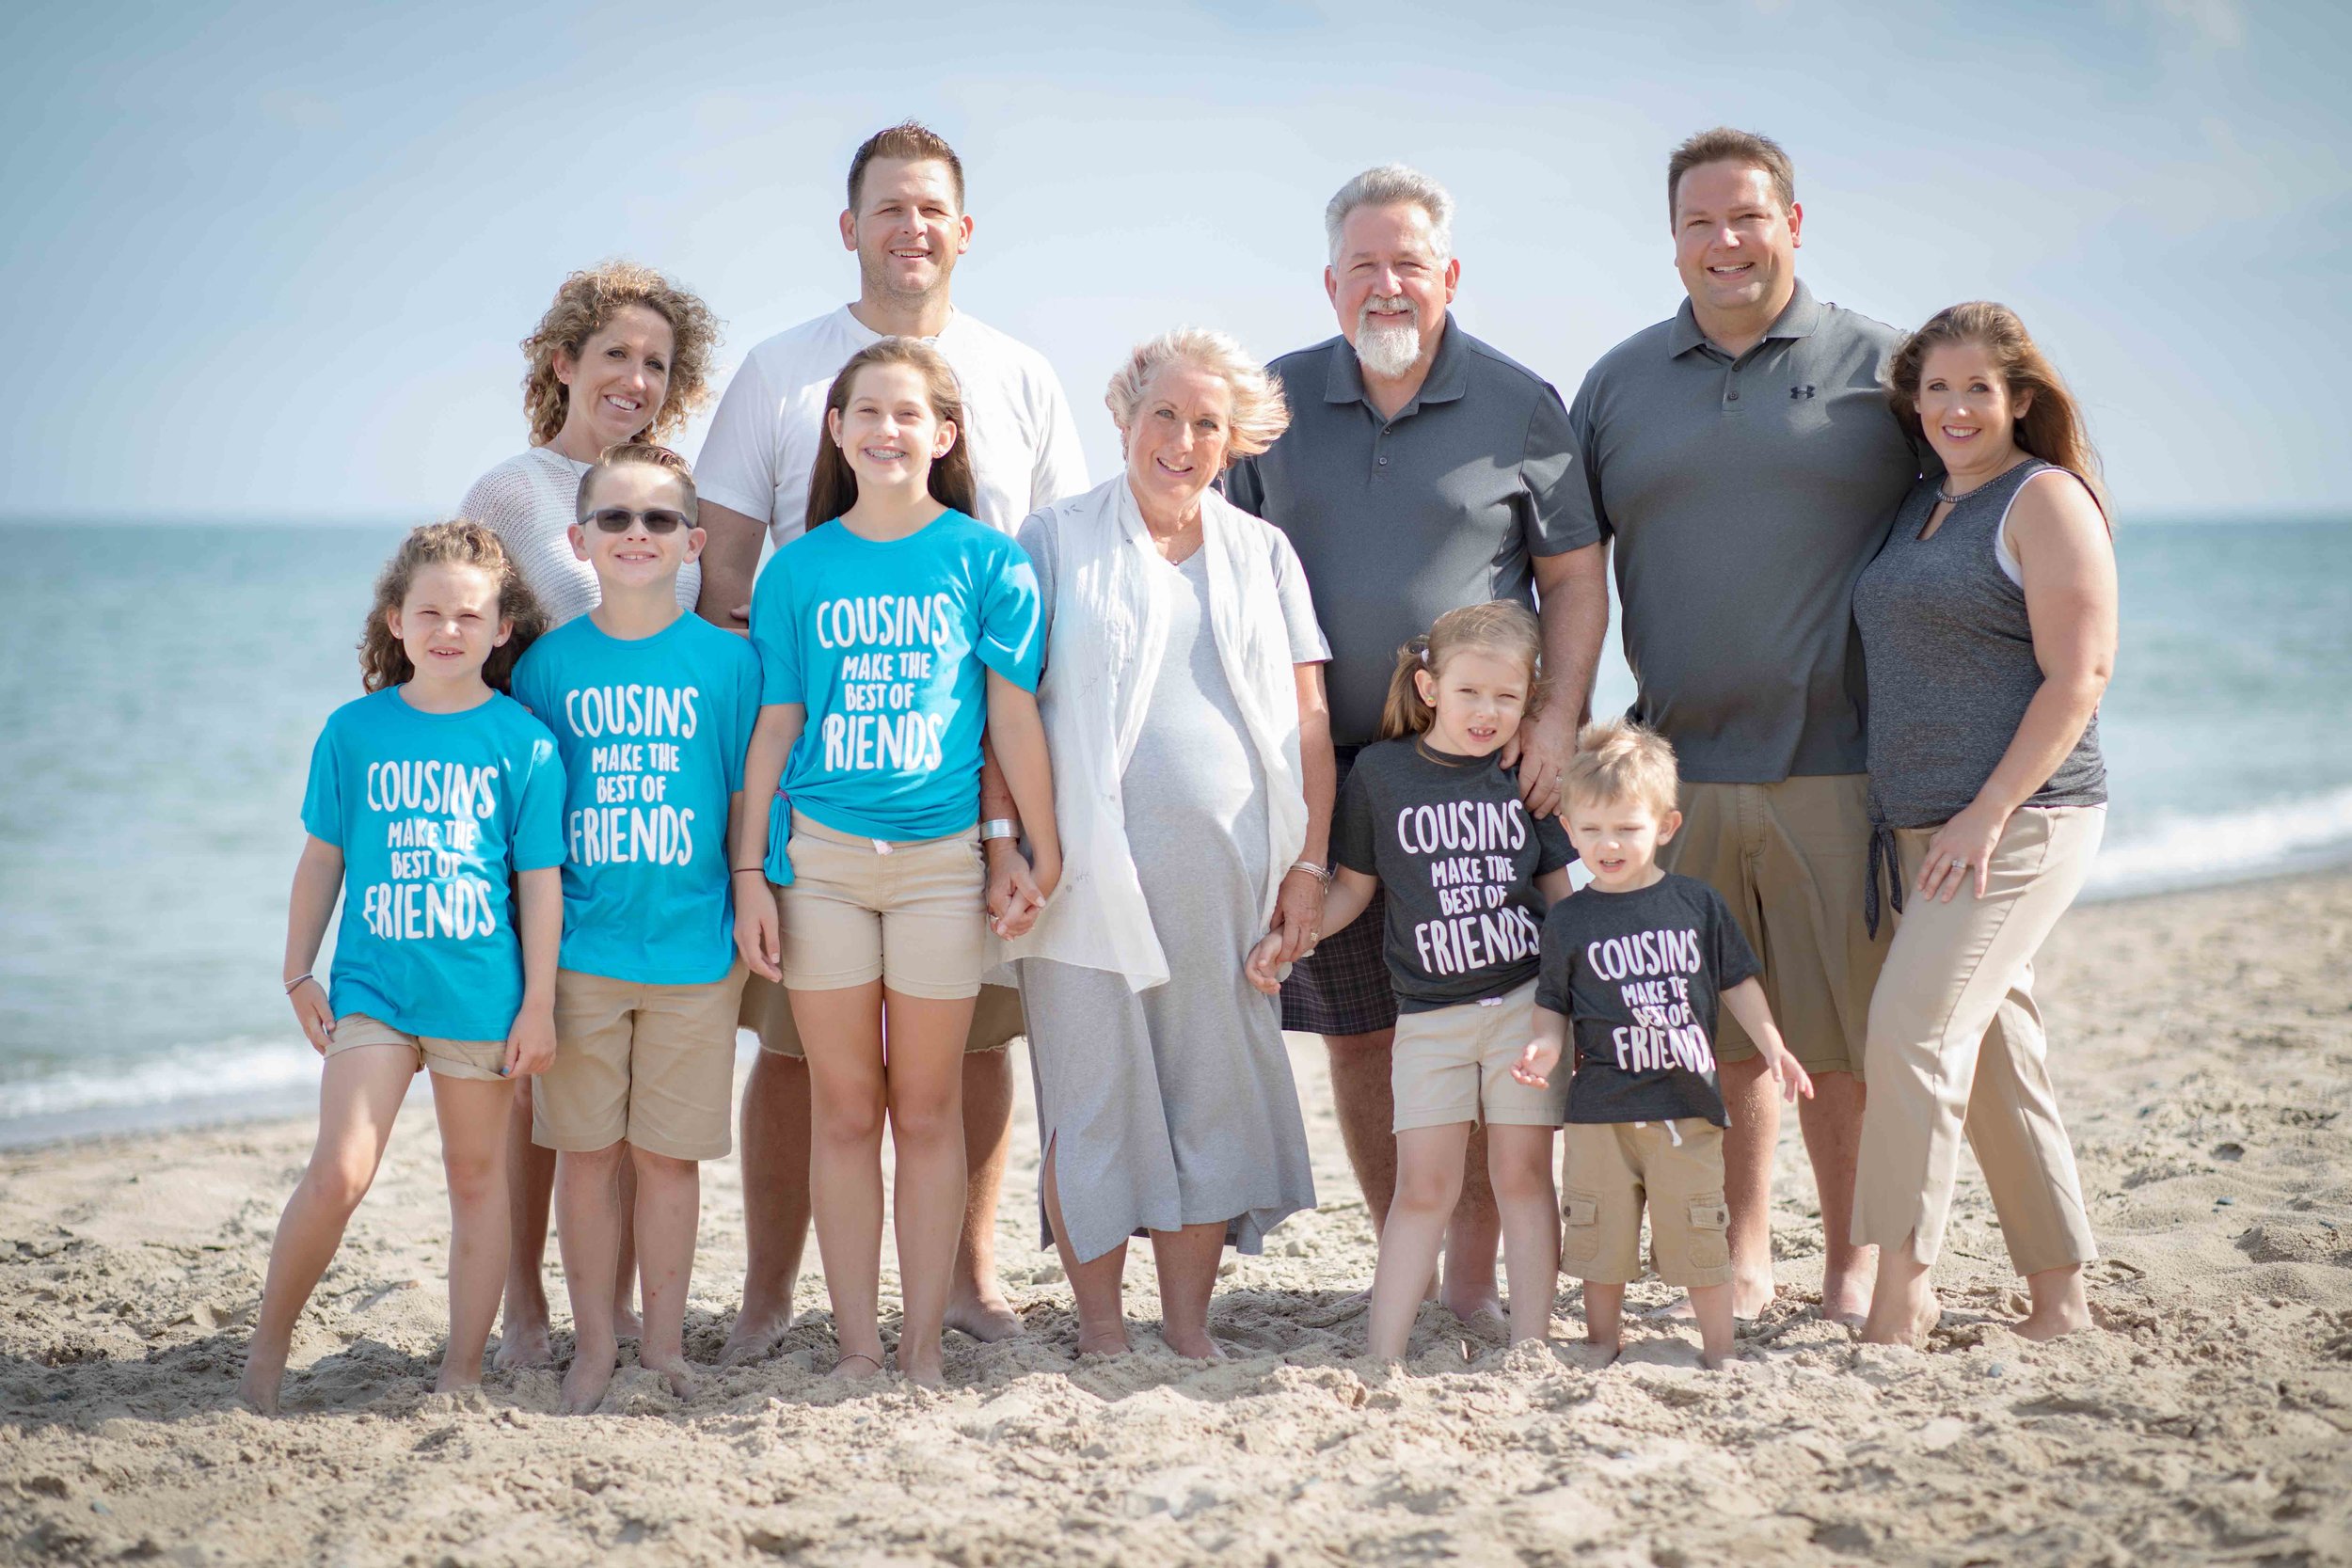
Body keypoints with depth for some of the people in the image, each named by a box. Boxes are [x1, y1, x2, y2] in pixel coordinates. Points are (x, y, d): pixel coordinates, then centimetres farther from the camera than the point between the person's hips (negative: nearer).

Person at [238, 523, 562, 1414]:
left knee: (477, 1176, 9)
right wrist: (298, 973, 9)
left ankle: (463, 1373, 19)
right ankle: (269, 1340, 9)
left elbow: (540, 881, 0)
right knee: (339, 1171, -10)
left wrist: (539, 1003, -2)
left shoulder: (523, 742, -2)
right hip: (372, 983, 0)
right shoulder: (356, 730, 2)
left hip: (481, 995, 0)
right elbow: (322, 858, 10)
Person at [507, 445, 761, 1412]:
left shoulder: (727, 660, 0)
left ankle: (665, 1341, 19)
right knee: (586, 1151, 6)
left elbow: (749, 802, 5)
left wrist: (751, 924, 3)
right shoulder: (548, 665, 3)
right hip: (578, 954, 1)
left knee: (669, 1152, 6)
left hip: (692, 952, -1)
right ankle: (593, 1345, 18)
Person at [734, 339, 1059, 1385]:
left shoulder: (986, 560, 1)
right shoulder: (799, 568, 6)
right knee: (843, 1109, 6)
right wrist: (749, 873, 3)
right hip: (821, 857, 2)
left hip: (943, 857, -1)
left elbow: (1015, 717, 1)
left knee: (926, 1108, 6)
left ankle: (924, 1346, 14)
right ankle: (855, 1346, 13)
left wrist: (1045, 853, -1)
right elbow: (774, 727, 7)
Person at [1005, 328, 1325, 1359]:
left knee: (1212, 1094, 4)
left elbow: (1306, 722, 12)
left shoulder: (1263, 554, 14)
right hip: (1089, 870, -2)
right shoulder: (1056, 539, 7)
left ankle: (1190, 1327, 13)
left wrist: (1308, 864, 5)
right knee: (1093, 1097, -1)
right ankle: (1100, 1330, 10)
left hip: (1225, 872, 2)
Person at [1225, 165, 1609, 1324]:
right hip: (1326, 767, 2)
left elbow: (1575, 577, 5)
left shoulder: (1518, 405, 3)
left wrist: (1559, 719, -8)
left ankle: (1473, 1275, 5)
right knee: (1355, 1032, 6)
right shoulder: (1277, 403, 8)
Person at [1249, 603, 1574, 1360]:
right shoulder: (1381, 771, 1)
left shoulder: (1526, 776, 3)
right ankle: (1381, 1359, 2)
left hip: (1526, 1000, 0)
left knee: (1522, 1175, 4)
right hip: (1429, 1011, 0)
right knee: (1424, 1185, -2)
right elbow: (1355, 886, 9)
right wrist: (1288, 938, -4)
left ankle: (1530, 1348, 11)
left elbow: (1560, 889, 10)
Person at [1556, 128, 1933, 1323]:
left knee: (1845, 1036, 1)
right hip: (1676, 772, 2)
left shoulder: (1881, 368, 5)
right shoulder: (1618, 384, 12)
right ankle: (1742, 1252, 21)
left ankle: (1854, 1261, 16)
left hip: (1838, 766, -2)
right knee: (1721, 1033, 8)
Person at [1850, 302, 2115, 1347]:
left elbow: (2079, 674, -14)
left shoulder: (2045, 500, -6)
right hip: (1917, 829, 8)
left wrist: (1989, 812, -19)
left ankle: (1899, 1300, -15)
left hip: (2019, 820, -8)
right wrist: (1896, 822, 16)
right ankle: (2060, 1296, 17)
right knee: (1992, 1053, 9)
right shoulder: (1920, 510, 17)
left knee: (1914, 1029, -18)